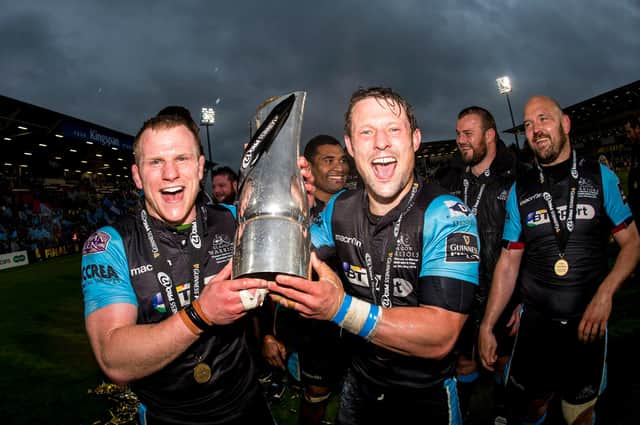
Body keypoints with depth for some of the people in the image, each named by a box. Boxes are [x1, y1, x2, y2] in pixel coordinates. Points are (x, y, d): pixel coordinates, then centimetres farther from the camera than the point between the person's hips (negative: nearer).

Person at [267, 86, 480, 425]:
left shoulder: (446, 216, -23)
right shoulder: (339, 208, -8)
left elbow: (441, 336, -31)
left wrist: (341, 308, -43)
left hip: (425, 397, -4)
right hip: (358, 385, 4)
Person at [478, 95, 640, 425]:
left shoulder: (600, 176, -1)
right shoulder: (520, 189, 2)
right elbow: (508, 262, 2)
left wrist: (605, 293, -15)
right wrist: (487, 326, -2)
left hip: (588, 321, -1)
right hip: (535, 321, 1)